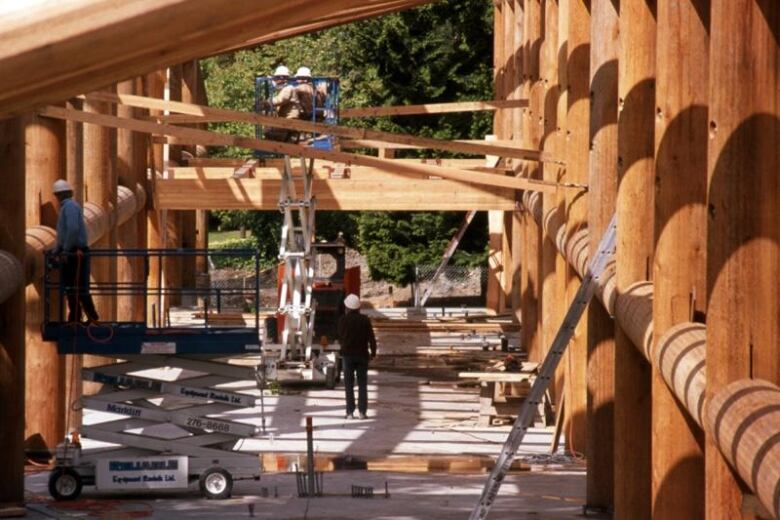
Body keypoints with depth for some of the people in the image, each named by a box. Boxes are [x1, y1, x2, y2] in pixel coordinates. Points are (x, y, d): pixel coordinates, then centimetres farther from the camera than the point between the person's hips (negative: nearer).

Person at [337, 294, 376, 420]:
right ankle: (362, 411, 1)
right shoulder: (365, 320, -3)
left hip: (347, 354, -1)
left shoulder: (343, 320, -6)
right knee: (362, 384, 8)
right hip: (362, 355, 1)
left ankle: (350, 412, -2)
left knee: (349, 385, 4)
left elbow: (340, 338, 4)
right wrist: (373, 352, 7)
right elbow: (371, 338, -5)